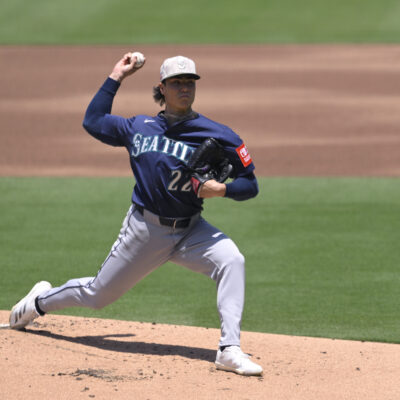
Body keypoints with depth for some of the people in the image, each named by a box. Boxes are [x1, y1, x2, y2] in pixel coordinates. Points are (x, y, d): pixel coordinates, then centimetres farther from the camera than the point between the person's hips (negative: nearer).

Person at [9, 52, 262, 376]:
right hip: (144, 229, 1)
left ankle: (230, 350, -32)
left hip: (190, 231, -1)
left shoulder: (216, 135, -5)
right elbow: (93, 120, 17)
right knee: (97, 294, 10)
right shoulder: (139, 128, 4)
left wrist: (222, 189, -25)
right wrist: (116, 77, 15)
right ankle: (41, 300, 42)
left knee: (231, 261, -30)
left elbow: (250, 185, -4)